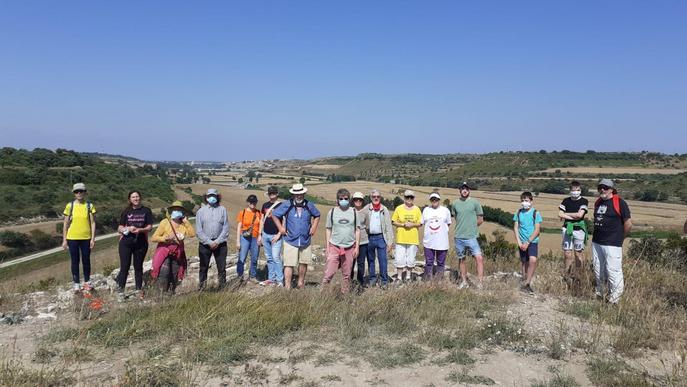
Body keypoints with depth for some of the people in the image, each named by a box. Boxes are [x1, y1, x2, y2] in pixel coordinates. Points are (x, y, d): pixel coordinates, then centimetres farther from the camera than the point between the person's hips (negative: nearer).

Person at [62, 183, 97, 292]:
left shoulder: (89, 206, 0)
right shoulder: (70, 206, 0)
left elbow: (93, 223, 0)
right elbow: (65, 224, 3)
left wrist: (93, 238, -5)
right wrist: (64, 240, 0)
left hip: (86, 238, 0)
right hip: (72, 238, 0)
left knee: (86, 261, 9)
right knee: (75, 261, 8)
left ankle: (87, 281, 24)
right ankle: (76, 283, 18)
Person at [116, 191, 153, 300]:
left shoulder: (146, 211, 5)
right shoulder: (126, 212, 7)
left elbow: (149, 227, 0)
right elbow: (119, 228, 5)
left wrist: (140, 230, -19)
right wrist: (128, 228, -15)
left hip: (141, 243, 0)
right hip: (126, 243, 0)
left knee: (138, 267, 9)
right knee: (124, 267, -3)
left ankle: (139, 290, 16)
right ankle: (120, 291, 2)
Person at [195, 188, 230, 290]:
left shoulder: (222, 209, 5)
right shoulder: (201, 211, 5)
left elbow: (226, 227, 0)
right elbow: (199, 230, 0)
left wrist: (217, 241, -9)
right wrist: (209, 242, -10)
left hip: (220, 243, 0)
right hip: (205, 243, 0)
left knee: (222, 267, 4)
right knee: (203, 267, 5)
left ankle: (222, 287, 14)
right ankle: (201, 288, 14)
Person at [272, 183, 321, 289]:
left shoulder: (309, 206, 1)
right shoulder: (287, 205, -8)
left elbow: (317, 215, 19)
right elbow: (274, 214, 3)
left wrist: (314, 227, 7)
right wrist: (280, 228, -1)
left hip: (305, 241, 3)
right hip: (291, 241, -3)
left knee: (304, 263, 14)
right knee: (289, 264, -6)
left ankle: (301, 283, 33)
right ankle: (287, 287, -2)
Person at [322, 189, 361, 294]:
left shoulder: (354, 212, 5)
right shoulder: (332, 212, 3)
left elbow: (357, 230, 8)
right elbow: (328, 230, 7)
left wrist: (357, 247, 2)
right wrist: (327, 247, 2)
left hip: (349, 248, 1)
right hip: (334, 247, -1)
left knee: (347, 274, 8)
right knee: (329, 273, -7)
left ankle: (345, 294, 18)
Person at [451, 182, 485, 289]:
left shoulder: (475, 202, -2)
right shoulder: (455, 203, 6)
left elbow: (480, 220, 3)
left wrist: (471, 226, 4)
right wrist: (462, 227, 10)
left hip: (471, 236, -3)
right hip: (459, 237, 4)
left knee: (479, 258, -14)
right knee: (461, 259, 12)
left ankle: (480, 283, -11)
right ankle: (464, 282, 24)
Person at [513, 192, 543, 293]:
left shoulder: (535, 213, -5)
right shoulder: (518, 213, 5)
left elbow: (537, 230, -8)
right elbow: (515, 228, 5)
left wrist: (528, 242, -13)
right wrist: (519, 242, -6)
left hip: (532, 241, -4)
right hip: (522, 243, 4)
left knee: (533, 260, -21)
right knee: (523, 262, 9)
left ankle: (527, 283, -13)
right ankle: (524, 281, 21)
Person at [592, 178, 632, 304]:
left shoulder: (619, 203, -9)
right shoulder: (598, 202, 12)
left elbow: (628, 224, -8)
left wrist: (619, 238, 3)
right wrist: (597, 234, 14)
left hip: (612, 245, -7)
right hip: (596, 243, 7)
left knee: (613, 271, -6)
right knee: (598, 270, 15)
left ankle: (614, 300, 3)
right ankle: (599, 294, 30)